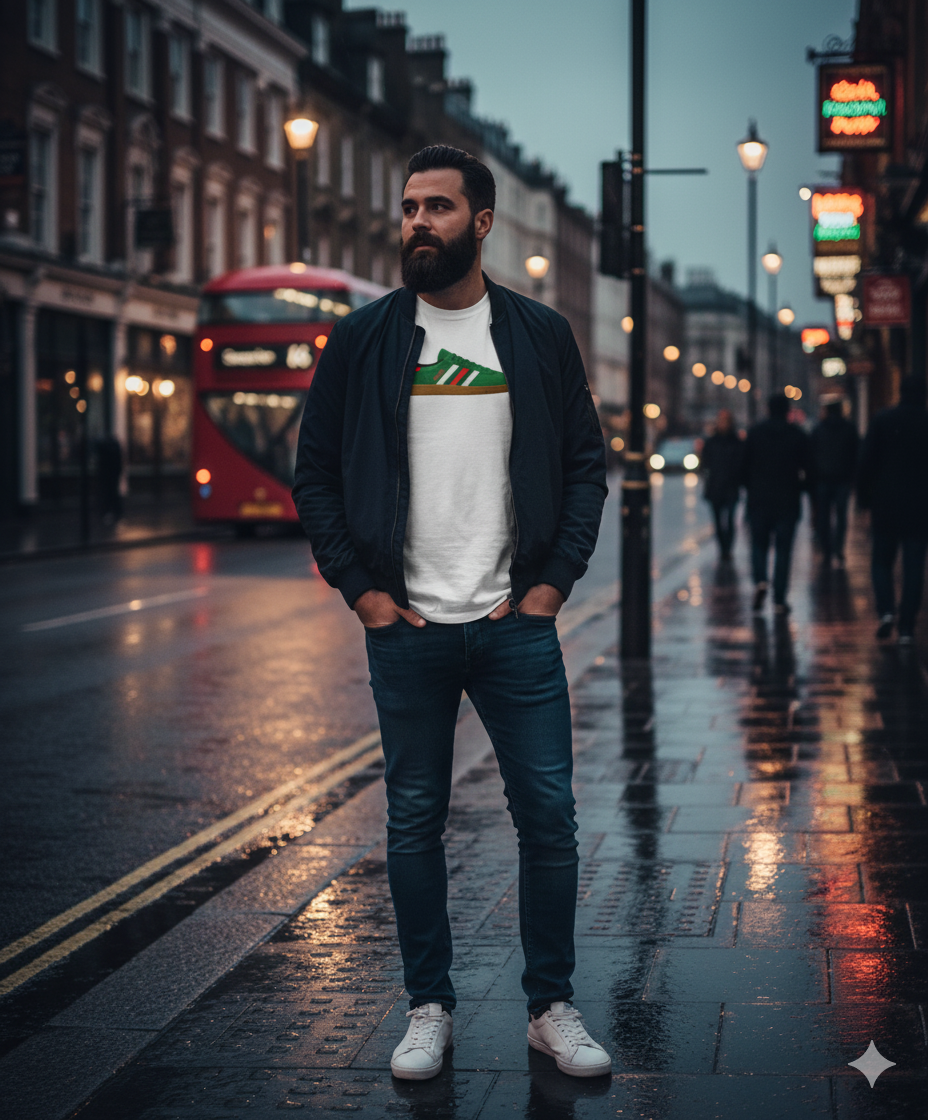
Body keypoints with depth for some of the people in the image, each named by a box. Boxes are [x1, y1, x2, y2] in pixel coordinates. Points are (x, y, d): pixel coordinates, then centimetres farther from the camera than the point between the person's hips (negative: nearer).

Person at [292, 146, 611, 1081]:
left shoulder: (541, 335, 5)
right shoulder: (362, 339, 3)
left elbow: (586, 465, 9)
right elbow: (314, 475, 6)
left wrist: (554, 580, -1)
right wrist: (360, 588, -2)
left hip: (517, 623, 0)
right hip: (405, 629, 0)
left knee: (549, 816, 2)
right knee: (414, 821, 7)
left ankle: (552, 1007, 16)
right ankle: (429, 1009, 20)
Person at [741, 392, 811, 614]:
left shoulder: (755, 433, 1)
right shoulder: (798, 435, 0)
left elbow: (744, 466, 3)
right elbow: (807, 470, 1)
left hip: (759, 499, 0)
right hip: (788, 501, 0)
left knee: (759, 544, 13)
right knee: (783, 548, 3)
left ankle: (760, 580, -13)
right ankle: (779, 600, -1)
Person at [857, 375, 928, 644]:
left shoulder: (882, 421, -4)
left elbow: (867, 463, -5)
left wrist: (863, 498, 3)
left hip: (886, 504, -1)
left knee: (882, 561, 12)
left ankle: (886, 610, -10)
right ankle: (906, 628, 2)